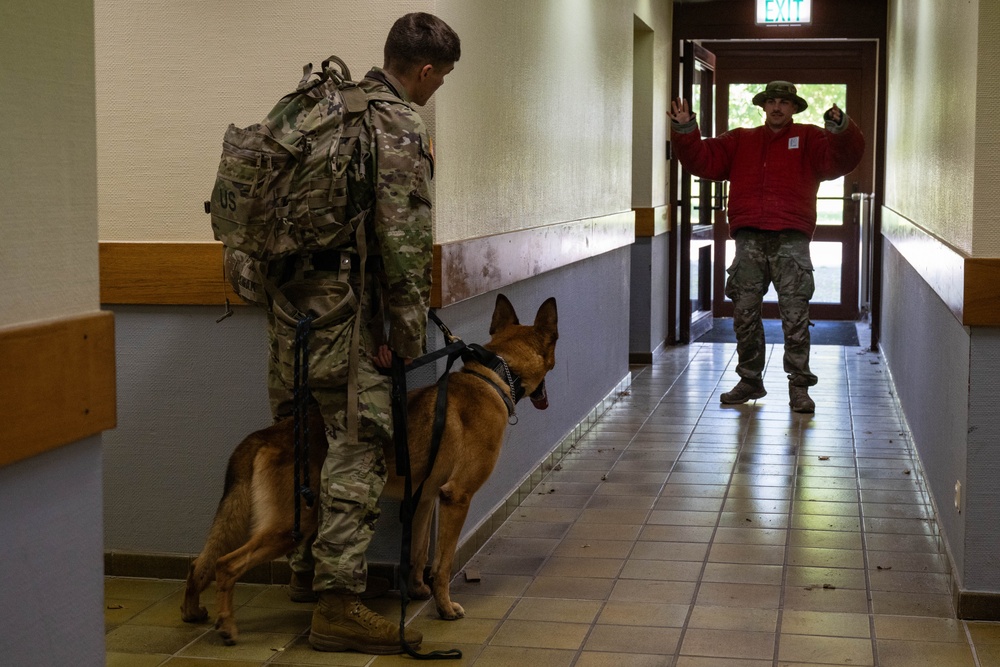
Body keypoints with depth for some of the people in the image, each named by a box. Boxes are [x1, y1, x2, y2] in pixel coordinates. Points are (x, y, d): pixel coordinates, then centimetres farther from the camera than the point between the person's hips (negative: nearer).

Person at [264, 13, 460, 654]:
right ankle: (338, 604, -2)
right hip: (345, 308, -9)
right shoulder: (401, 128, -11)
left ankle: (309, 569, 32)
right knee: (358, 450, -4)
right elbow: (403, 240, -15)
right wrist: (410, 330, -9)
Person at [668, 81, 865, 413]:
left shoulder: (808, 139, 12)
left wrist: (840, 129, -24)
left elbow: (841, 159, -5)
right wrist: (685, 130, -2)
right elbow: (703, 160, 13)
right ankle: (750, 380, 17)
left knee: (795, 316, -6)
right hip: (749, 239, 3)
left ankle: (799, 387, -1)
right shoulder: (740, 141, 20)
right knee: (744, 313, 5)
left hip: (790, 239, -3)